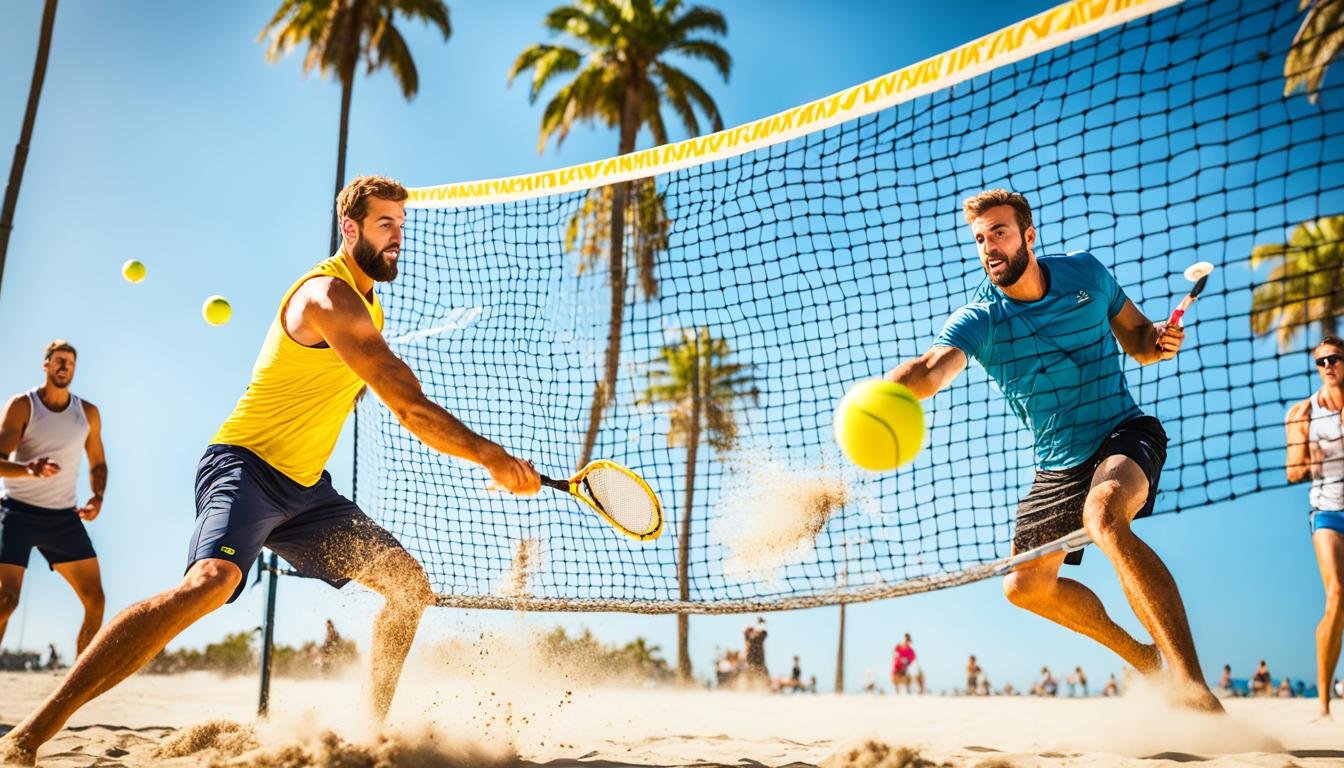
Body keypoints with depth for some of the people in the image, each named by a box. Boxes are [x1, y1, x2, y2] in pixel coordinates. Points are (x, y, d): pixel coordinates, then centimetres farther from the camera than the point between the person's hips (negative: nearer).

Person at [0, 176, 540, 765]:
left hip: (305, 486, 10)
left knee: (409, 582, 4)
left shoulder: (367, 305, 14)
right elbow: (410, 410, -24)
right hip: (245, 467, -9)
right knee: (211, 580, -34)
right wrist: (493, 458, -19)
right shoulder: (329, 293, -18)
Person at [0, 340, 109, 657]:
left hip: (64, 516, 4)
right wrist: (30, 470, -38)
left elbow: (98, 463, 16)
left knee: (95, 600, -4)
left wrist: (98, 497, -5)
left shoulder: (88, 413, 7)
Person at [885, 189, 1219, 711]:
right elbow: (933, 366, -36)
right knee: (1025, 585, 7)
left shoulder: (1086, 273, -6)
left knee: (1103, 517, -36)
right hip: (1058, 465, 4)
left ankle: (1192, 684, -36)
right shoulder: (977, 319, -13)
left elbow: (1136, 337, 11)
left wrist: (1158, 340, -14)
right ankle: (1140, 655, 30)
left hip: (1125, 433, -4)